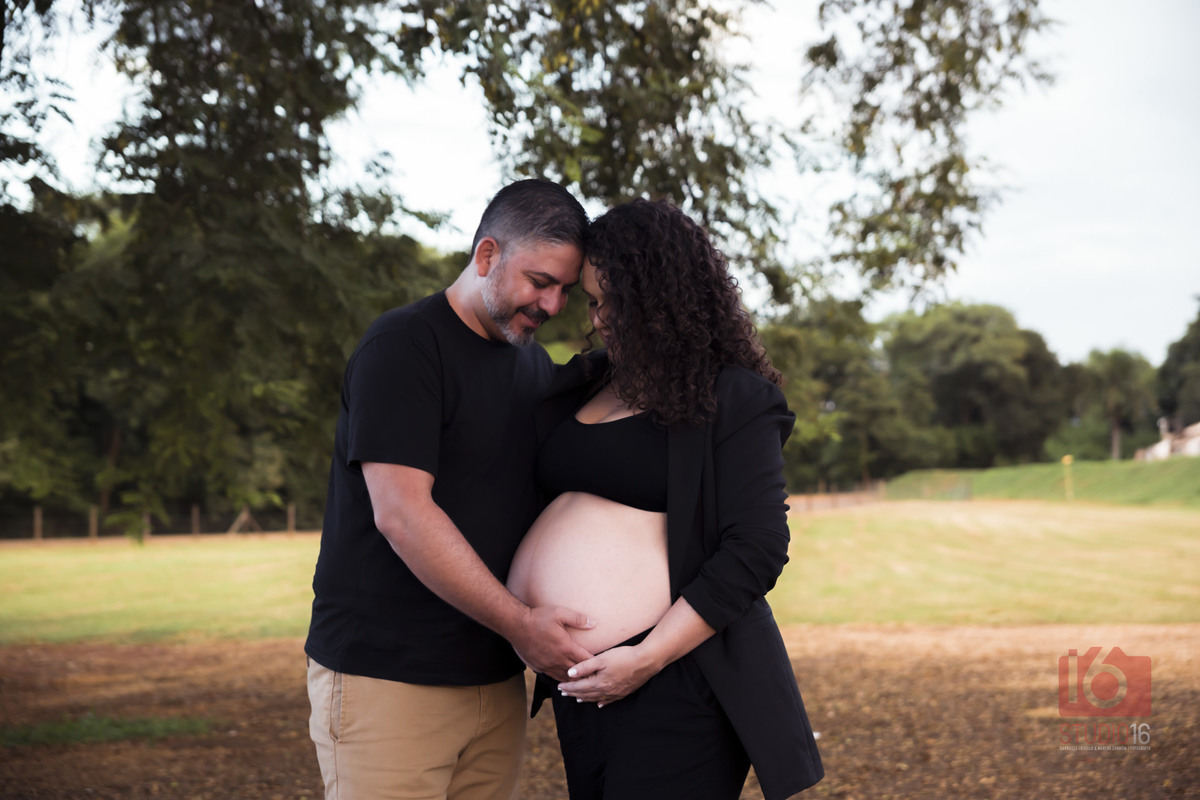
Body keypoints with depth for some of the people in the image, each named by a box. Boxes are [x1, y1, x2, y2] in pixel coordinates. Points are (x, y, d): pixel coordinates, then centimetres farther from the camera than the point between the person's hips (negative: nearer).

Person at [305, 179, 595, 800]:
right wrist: (518, 624, -20)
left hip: (496, 679, 7)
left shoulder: (537, 369, 15)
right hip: (386, 680, -7)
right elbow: (402, 514, -19)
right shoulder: (402, 346, -10)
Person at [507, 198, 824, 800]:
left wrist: (647, 659, -19)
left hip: (676, 681, -7)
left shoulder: (735, 400, -7)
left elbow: (757, 548, -15)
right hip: (583, 683, 7)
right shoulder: (582, 385, 13)